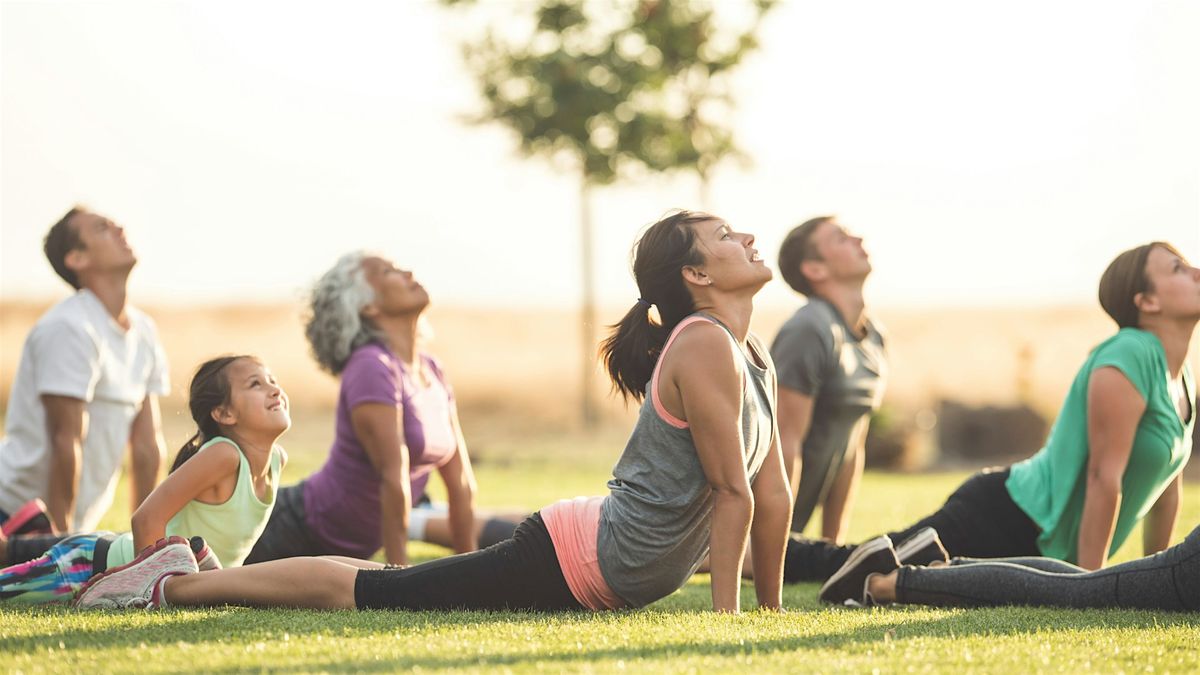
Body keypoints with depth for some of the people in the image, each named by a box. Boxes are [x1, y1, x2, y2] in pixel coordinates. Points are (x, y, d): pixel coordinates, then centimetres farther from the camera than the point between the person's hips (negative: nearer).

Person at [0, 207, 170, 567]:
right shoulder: (70, 328, -16)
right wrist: (61, 539, -18)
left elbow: (147, 446, 8)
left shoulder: (144, 332, 9)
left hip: (70, 525, 8)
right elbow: (66, 443, -18)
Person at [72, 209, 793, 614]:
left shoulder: (753, 355, 10)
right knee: (368, 591, -3)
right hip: (574, 560, -9)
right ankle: (176, 583, 6)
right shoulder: (705, 347, -20)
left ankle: (193, 576, 28)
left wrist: (772, 611, 12)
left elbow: (773, 490, 13)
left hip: (609, 576, 9)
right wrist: (725, 615, -18)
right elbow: (734, 493, -19)